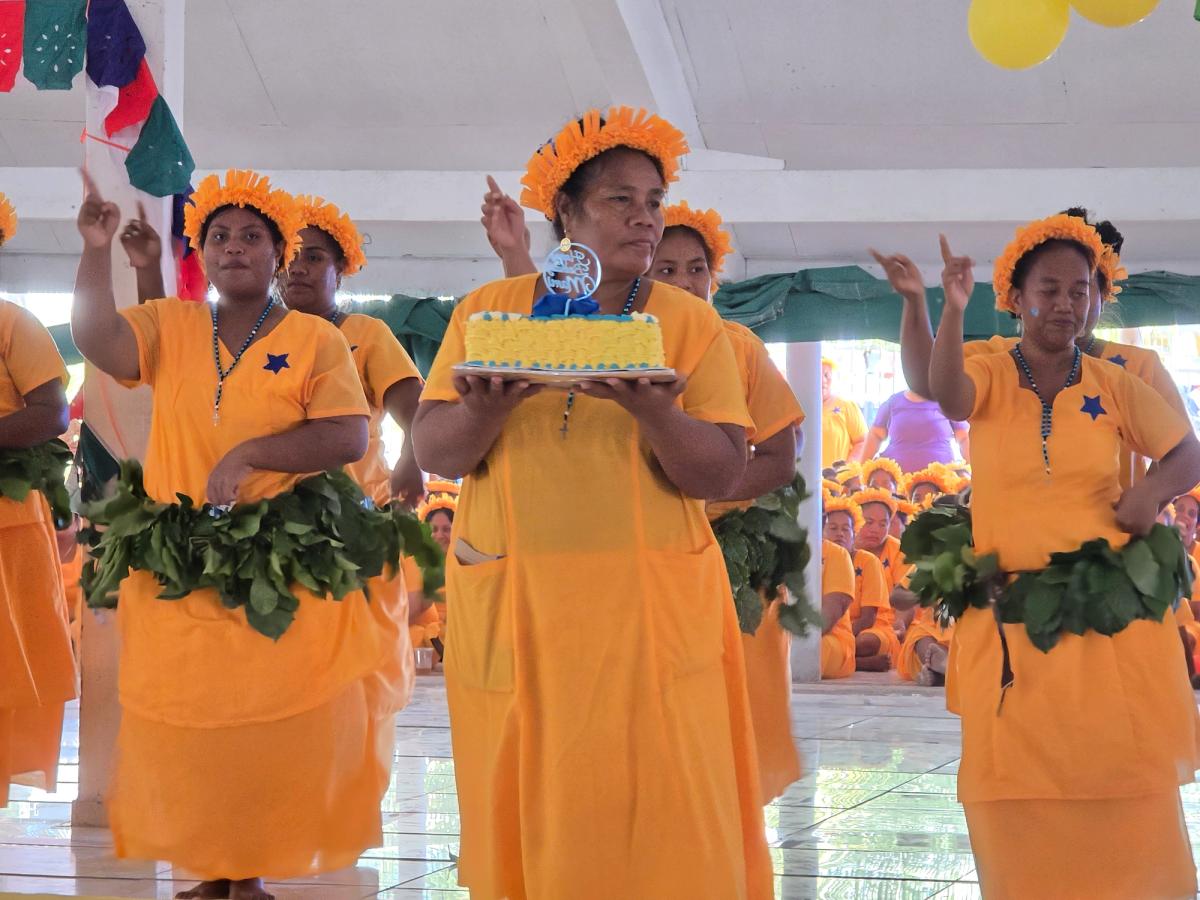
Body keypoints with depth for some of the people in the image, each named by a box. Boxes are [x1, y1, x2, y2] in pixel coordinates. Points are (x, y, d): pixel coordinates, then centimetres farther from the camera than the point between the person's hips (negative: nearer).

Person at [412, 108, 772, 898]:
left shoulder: (691, 322, 5)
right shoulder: (489, 311, 8)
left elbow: (722, 476, -4)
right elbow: (435, 454, 3)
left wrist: (650, 407, -21)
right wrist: (490, 404, -18)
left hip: (652, 611, -1)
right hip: (512, 609, 1)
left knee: (662, 819, -4)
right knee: (529, 815, 3)